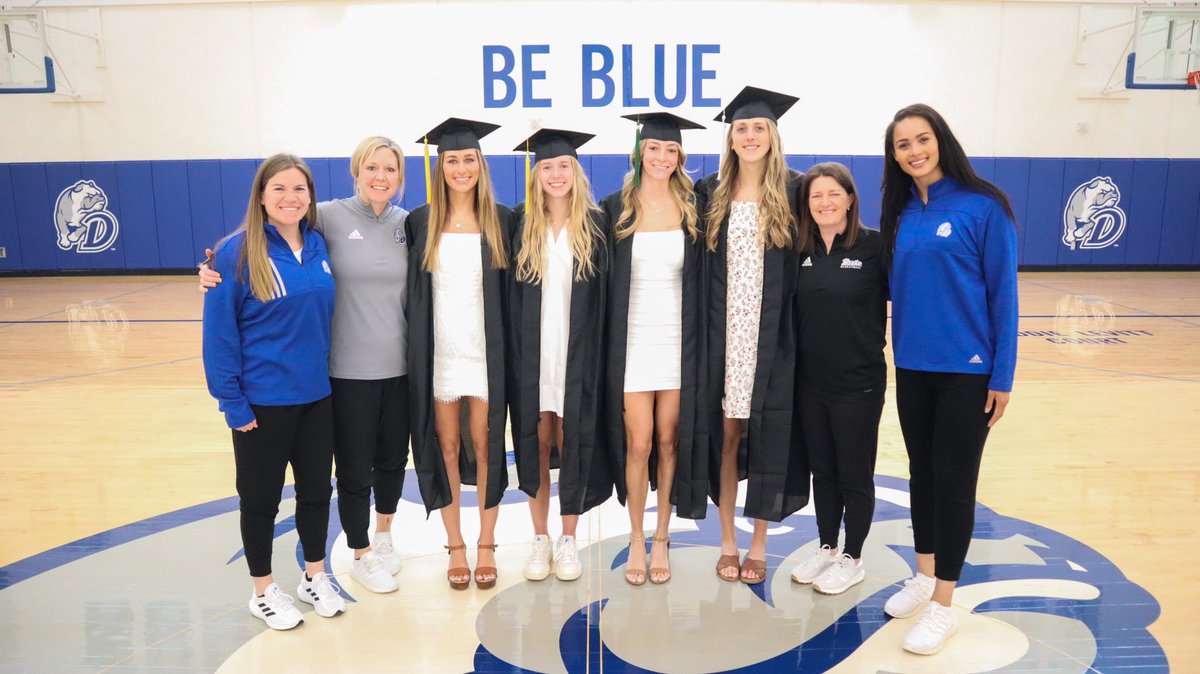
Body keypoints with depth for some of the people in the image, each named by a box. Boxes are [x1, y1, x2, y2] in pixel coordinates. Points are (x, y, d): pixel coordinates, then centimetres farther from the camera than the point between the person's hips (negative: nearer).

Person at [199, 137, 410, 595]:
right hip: (349, 369, -3)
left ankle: (383, 534, 44)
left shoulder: (409, 224, 3)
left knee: (393, 458, 18)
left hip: (400, 367, 4)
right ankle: (362, 557, 31)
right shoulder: (330, 217, -8)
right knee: (354, 468, 8)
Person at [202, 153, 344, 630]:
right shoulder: (238, 251, -13)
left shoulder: (317, 247, 2)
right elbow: (219, 331, -13)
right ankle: (263, 591, 30)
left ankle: (314, 577, 35)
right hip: (262, 402, -5)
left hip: (316, 395, 5)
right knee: (261, 497, 11)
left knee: (317, 489, 15)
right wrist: (231, 401, -14)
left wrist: (326, 371, 7)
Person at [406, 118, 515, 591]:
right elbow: (411, 294, 5)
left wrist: (510, 353, -3)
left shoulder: (502, 221, 1)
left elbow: (513, 291, 3)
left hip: (485, 350, -1)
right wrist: (415, 352, -2)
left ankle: (487, 545, 19)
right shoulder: (420, 223, 3)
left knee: (484, 445, 4)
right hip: (439, 351, 1)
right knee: (447, 446, 7)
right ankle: (455, 545, 21)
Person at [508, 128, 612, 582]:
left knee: (572, 443, 4)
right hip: (533, 354, 1)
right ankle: (541, 540, 20)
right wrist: (517, 355, -3)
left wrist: (596, 355, -6)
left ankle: (568, 541, 18)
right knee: (536, 446, 6)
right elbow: (511, 301, 5)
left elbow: (604, 301, 1)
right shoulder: (522, 229, 5)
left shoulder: (595, 228, 2)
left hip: (577, 354, -1)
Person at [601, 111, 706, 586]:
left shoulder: (692, 210, 5)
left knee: (668, 440, 6)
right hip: (632, 341, -1)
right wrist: (607, 340, -2)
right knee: (638, 443, -1)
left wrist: (699, 342, 1)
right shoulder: (615, 209, 2)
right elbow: (602, 279, 4)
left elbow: (703, 280, 8)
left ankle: (662, 537, 21)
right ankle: (637, 539, 17)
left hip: (679, 340, 1)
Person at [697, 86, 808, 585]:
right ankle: (728, 542, 21)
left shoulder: (794, 192, 1)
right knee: (725, 433, 6)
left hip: (772, 337, -1)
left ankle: (758, 545, 19)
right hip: (723, 334, 2)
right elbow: (695, 265, 9)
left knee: (767, 435, 3)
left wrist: (800, 330, -7)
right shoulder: (711, 193, 6)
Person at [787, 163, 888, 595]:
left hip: (857, 382, -4)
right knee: (821, 470, 16)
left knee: (854, 474, 9)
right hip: (811, 381, 5)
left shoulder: (874, 246, -10)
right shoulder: (802, 251, 4)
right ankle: (827, 547, 32)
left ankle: (852, 558, 25)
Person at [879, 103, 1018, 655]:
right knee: (922, 474, 14)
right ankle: (924, 576, 31)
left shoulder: (982, 206, -9)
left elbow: (1003, 293, -9)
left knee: (954, 481, 2)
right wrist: (899, 352, 9)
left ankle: (943, 605, 14)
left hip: (966, 371, -5)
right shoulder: (901, 215, 6)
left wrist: (1002, 376, -11)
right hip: (912, 367, 5)